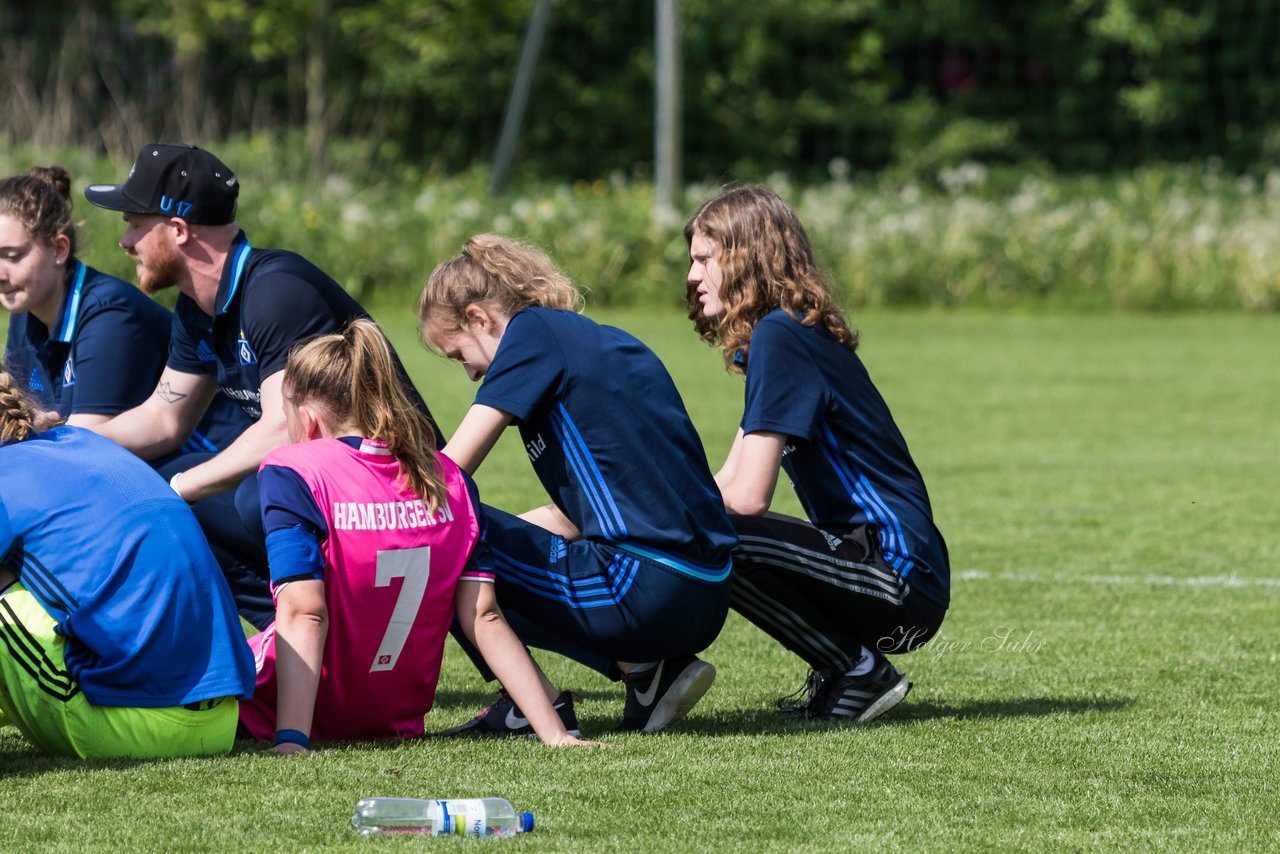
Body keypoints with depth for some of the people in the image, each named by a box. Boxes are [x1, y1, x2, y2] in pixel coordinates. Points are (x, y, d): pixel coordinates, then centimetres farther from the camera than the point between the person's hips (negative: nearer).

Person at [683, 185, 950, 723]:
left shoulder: (780, 336, -15)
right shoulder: (779, 334, 17)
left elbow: (746, 497, -19)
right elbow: (724, 485, 18)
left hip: (903, 583, -10)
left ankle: (856, 670, -9)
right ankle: (845, 665, 14)